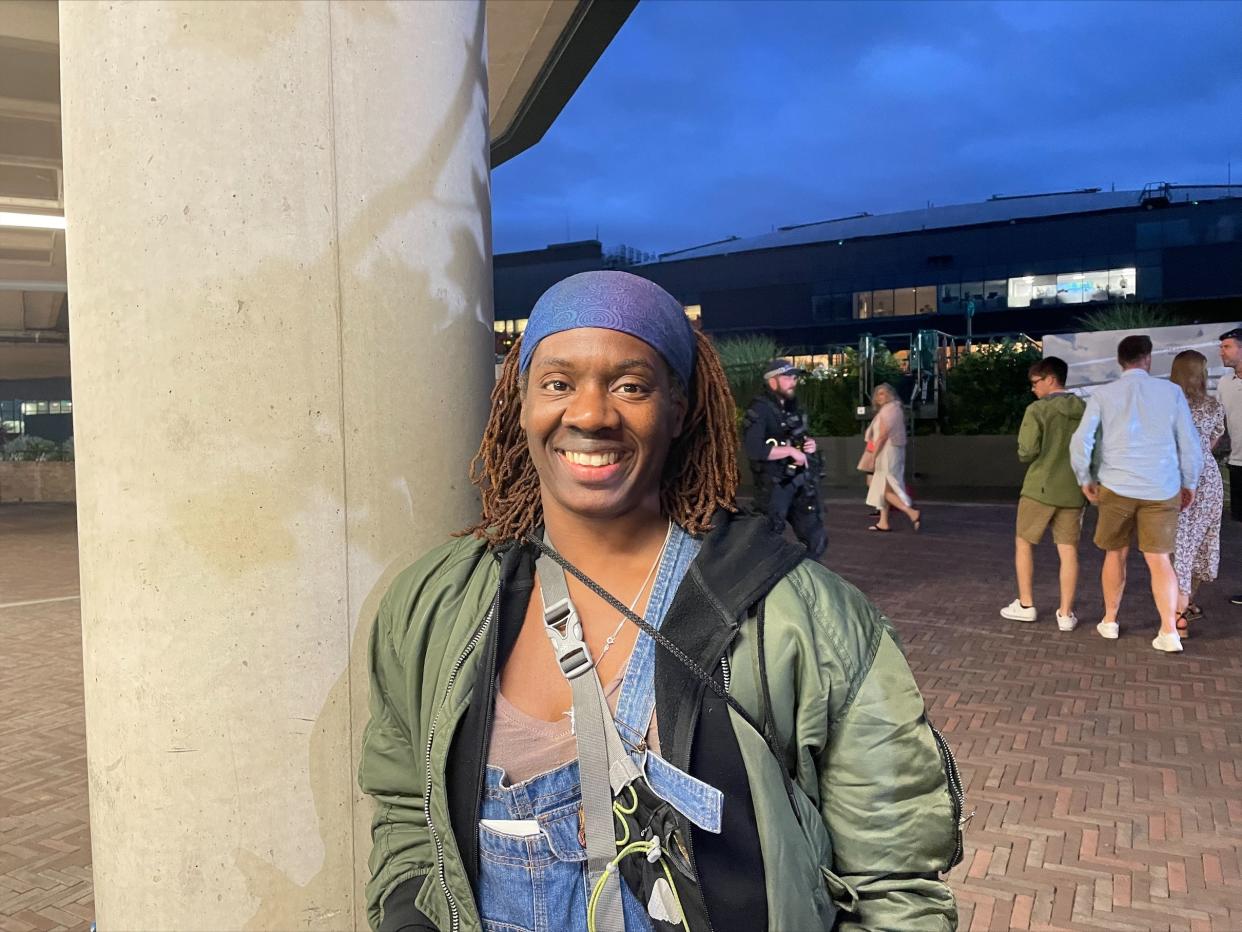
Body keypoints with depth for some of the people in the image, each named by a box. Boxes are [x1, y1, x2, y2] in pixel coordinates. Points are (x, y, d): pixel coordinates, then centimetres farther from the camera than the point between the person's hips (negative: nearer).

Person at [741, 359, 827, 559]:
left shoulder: (792, 407, 11)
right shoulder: (759, 410, -15)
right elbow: (753, 449, -28)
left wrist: (810, 442, 3)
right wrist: (791, 451, -21)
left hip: (800, 483, 8)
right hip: (774, 486, -8)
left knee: (816, 538, 12)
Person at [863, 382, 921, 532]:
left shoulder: (887, 409, -13)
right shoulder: (896, 408, 16)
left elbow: (882, 435, -18)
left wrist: (874, 455, -13)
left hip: (887, 452, -10)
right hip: (895, 451, 10)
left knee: (886, 489, -9)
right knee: (882, 488, 13)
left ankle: (912, 512, -17)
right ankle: (883, 522, 15)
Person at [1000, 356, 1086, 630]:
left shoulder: (1037, 410, -11)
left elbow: (1026, 453, -14)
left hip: (1040, 488, -4)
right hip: (1073, 490, 4)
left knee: (1023, 543, 12)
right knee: (1069, 550, 6)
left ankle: (1025, 605, 15)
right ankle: (1066, 613, 7)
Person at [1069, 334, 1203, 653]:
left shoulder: (1103, 394, 1)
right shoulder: (1171, 391, 1)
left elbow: (1080, 442, -7)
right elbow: (1190, 444, 2)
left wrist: (1085, 480, 6)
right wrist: (1189, 484, 14)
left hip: (1117, 486, 0)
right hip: (1162, 488, 0)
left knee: (1116, 554, 15)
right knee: (1160, 559, 5)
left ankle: (1109, 622, 24)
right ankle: (1169, 631, -2)